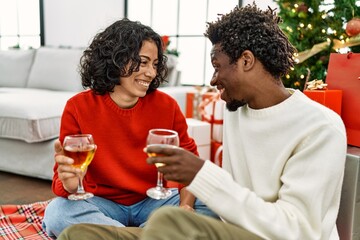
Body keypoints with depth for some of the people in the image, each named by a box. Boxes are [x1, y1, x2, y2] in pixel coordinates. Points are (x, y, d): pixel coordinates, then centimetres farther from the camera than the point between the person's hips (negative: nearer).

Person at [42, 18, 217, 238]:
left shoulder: (167, 106, -8)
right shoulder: (78, 107, -12)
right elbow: (62, 178, -10)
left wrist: (185, 205, -21)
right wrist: (69, 184, -36)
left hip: (152, 202, 2)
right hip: (102, 203, -1)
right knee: (57, 213, -30)